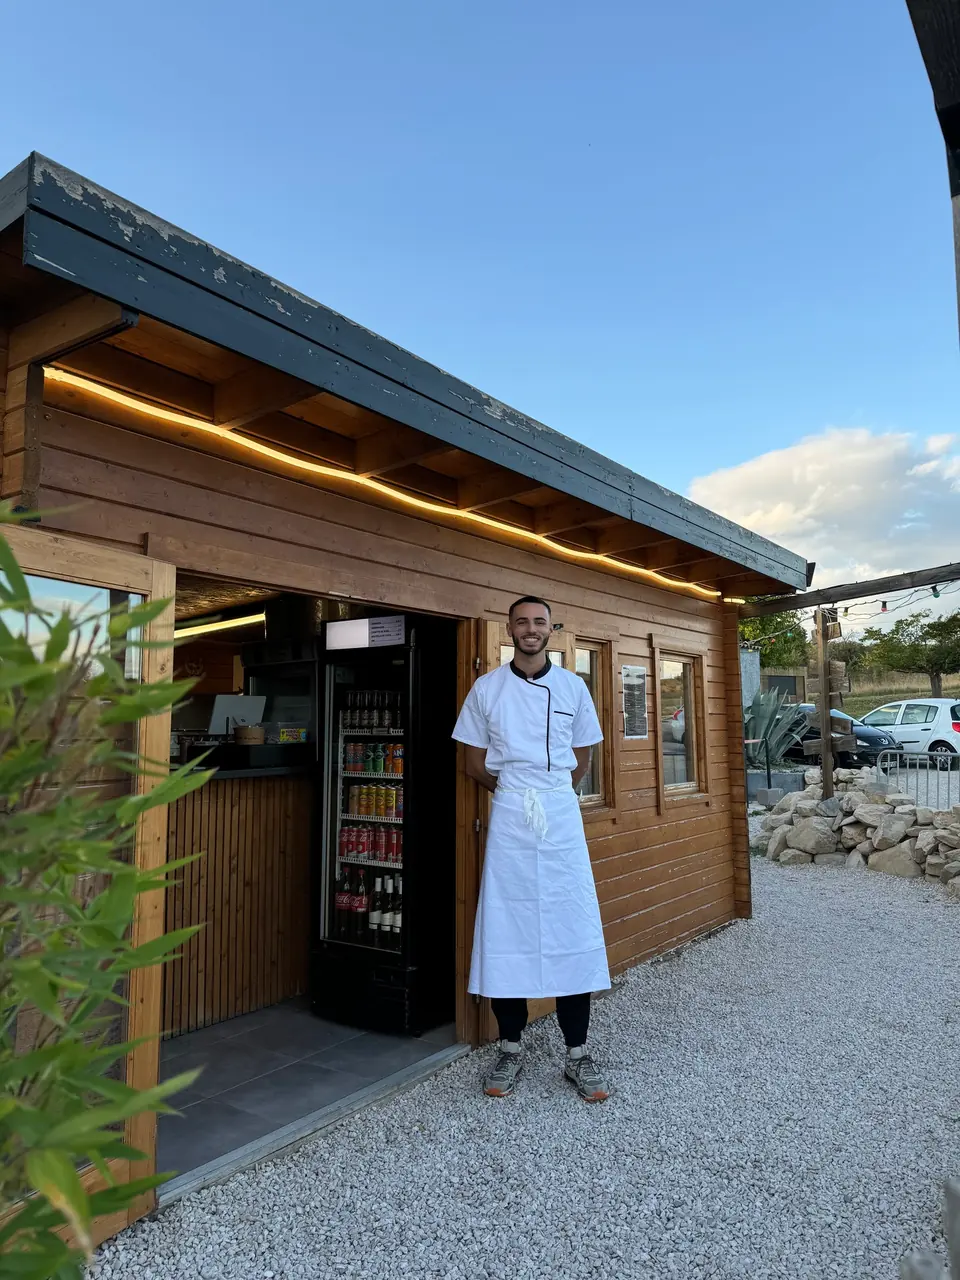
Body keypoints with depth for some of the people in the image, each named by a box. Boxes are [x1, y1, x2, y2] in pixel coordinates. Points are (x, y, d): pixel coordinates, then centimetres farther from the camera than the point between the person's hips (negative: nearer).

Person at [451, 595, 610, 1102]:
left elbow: (581, 760, 14)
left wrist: (549, 795, 9)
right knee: (505, 930, 3)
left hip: (562, 818, 1)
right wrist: (516, 793, 6)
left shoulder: (572, 687, 6)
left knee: (572, 928, 1)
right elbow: (475, 764, 8)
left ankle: (577, 1053, 13)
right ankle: (510, 1049, 18)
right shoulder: (486, 689, 3)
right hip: (508, 819, 0)